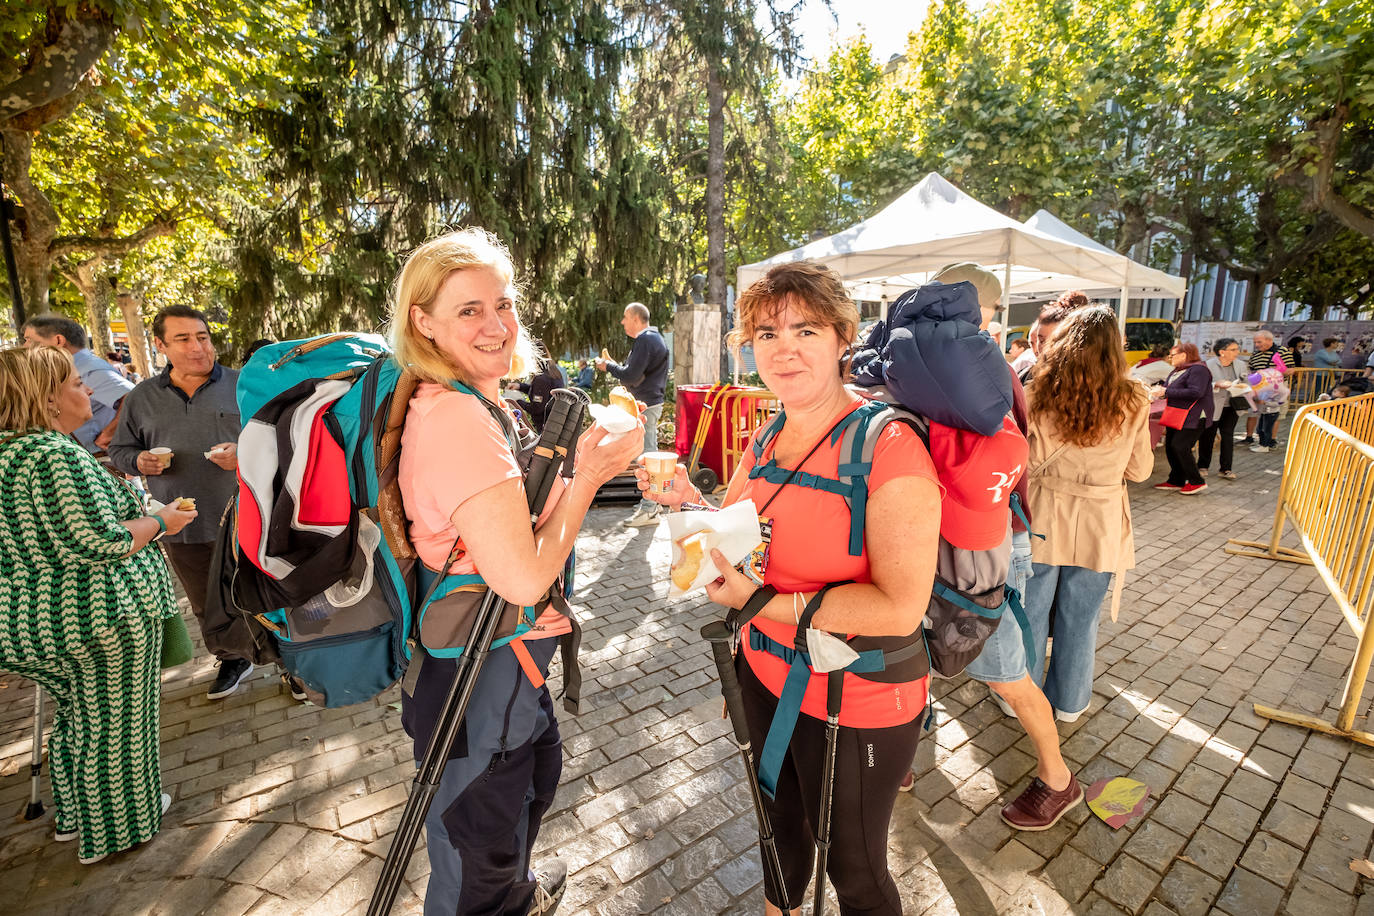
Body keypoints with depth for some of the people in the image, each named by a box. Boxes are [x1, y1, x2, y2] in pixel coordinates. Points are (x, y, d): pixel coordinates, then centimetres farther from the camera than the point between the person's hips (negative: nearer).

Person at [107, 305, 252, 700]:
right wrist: (139, 461, -7)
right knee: (207, 605, 17)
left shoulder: (241, 385, -2)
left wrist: (243, 454, -21)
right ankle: (231, 660, 38)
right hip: (182, 525, 4)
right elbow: (119, 450, 15)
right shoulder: (141, 397, 8)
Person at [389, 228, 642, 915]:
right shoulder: (455, 419, -28)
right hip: (477, 671, -11)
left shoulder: (482, 404, 5)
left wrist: (587, 467, 1)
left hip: (502, 651, 11)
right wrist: (584, 479, -19)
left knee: (535, 775, 34)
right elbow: (524, 578, -30)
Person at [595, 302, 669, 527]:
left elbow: (631, 375, -21)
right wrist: (614, 366, 14)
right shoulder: (654, 337, 18)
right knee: (649, 453, 16)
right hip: (651, 401, 11)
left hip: (646, 404, -11)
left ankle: (649, 511, -4)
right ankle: (651, 502, 26)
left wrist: (608, 366, -6)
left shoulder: (645, 340, -15)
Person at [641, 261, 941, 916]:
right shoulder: (766, 440, -2)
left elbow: (901, 609, -27)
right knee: (780, 821, 32)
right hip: (766, 676, 7)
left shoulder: (887, 446, -24)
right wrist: (687, 500, -9)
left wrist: (761, 601, -27)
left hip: (857, 703, -6)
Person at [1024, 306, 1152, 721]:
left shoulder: (1039, 394, -13)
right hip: (1099, 526, 1)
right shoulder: (1132, 402, -9)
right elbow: (1140, 469, 2)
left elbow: (1021, 461, -8)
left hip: (1043, 519, -1)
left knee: (1031, 612, 14)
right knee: (1080, 617, 16)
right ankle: (1068, 701, 34)